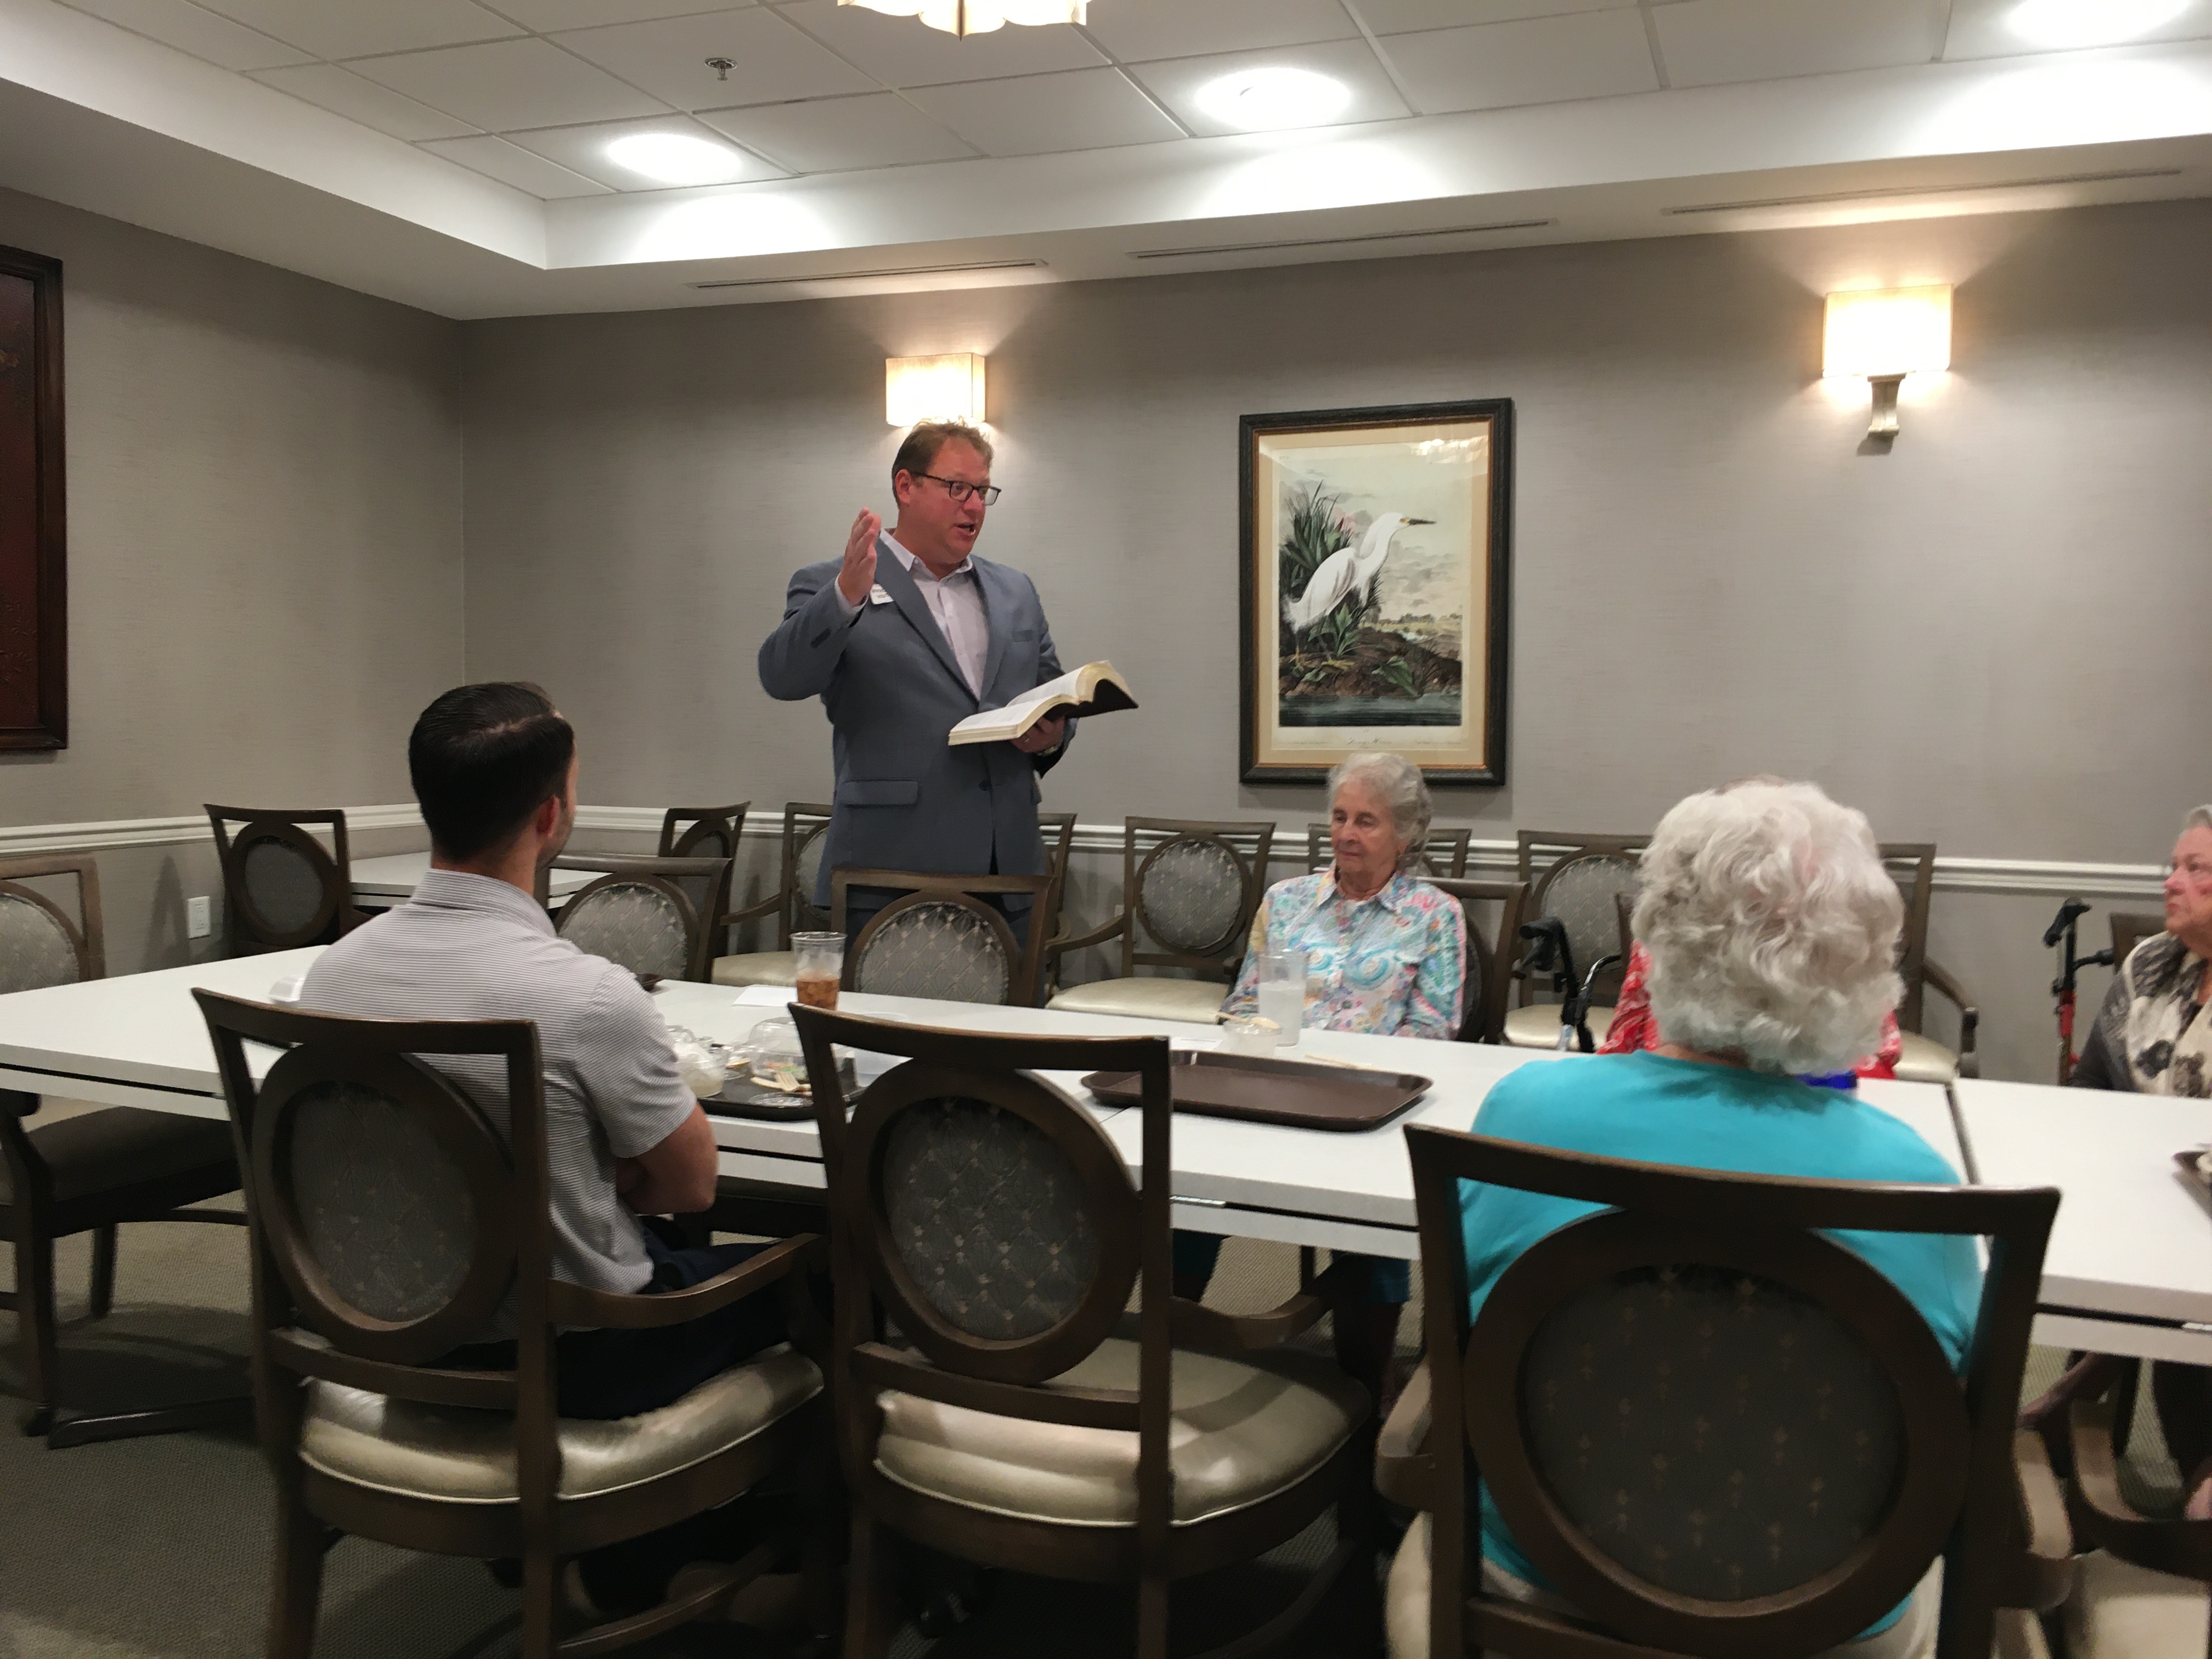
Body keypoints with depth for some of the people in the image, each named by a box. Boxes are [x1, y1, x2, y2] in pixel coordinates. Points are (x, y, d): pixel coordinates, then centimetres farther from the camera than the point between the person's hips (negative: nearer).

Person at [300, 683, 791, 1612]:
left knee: (663, 1246, 31)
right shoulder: (588, 996, -29)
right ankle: (640, 1549, 31)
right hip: (564, 1358, -6)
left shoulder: (333, 971, -10)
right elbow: (690, 1186, -14)